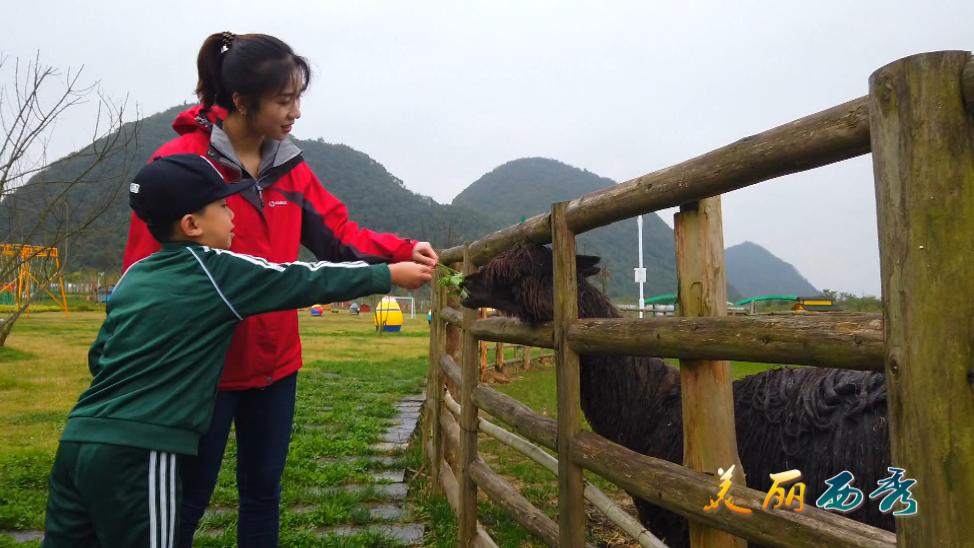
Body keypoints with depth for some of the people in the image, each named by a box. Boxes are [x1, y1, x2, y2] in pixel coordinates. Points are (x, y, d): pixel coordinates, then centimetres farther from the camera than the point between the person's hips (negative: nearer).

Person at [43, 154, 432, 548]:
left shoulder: (133, 276, 13)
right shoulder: (215, 269, -7)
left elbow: (99, 356, 20)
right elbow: (306, 280, -3)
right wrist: (391, 274, 5)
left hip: (79, 438, 8)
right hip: (137, 452, -8)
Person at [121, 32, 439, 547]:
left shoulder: (290, 167, 4)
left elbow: (340, 236, 0)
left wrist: (402, 251, -16)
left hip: (275, 361, 5)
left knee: (263, 491, 19)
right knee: (185, 500, 12)